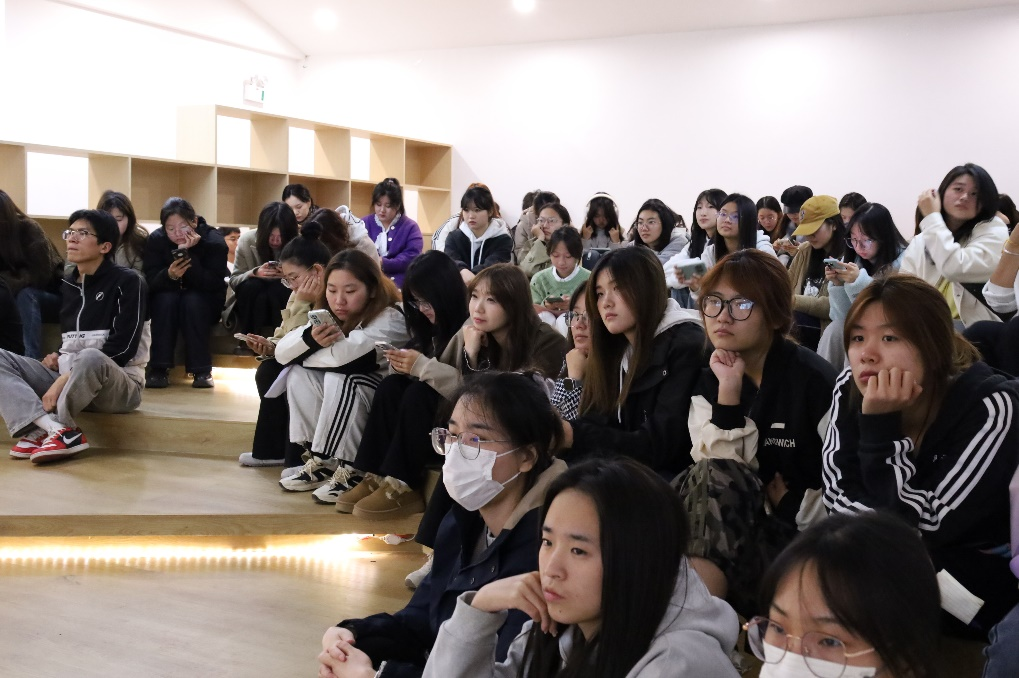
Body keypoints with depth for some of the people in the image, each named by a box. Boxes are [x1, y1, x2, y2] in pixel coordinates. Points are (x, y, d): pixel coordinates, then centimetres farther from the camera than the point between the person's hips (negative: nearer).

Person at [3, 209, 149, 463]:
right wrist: (58, 359, 0)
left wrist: (65, 378, -19)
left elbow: (123, 347, -15)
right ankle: (60, 431, -31)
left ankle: (42, 430, -20)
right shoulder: (67, 284, 14)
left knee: (89, 358, -39)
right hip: (66, 376, 7)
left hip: (119, 383, -7)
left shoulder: (126, 282, -6)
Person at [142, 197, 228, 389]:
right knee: (166, 298, -31)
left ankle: (202, 370, -27)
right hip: (165, 303, 2)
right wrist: (169, 275, -41)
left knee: (192, 299, -33)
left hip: (202, 304, -1)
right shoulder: (155, 240, -13)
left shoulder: (214, 240, -19)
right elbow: (150, 281, -19)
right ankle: (159, 369, -26)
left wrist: (190, 255, -37)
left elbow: (214, 283, -28)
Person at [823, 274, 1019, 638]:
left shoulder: (988, 406, -27)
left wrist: (880, 423, -35)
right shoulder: (850, 387, -12)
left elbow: (917, 528, -28)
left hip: (987, 571, -5)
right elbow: (838, 492, -11)